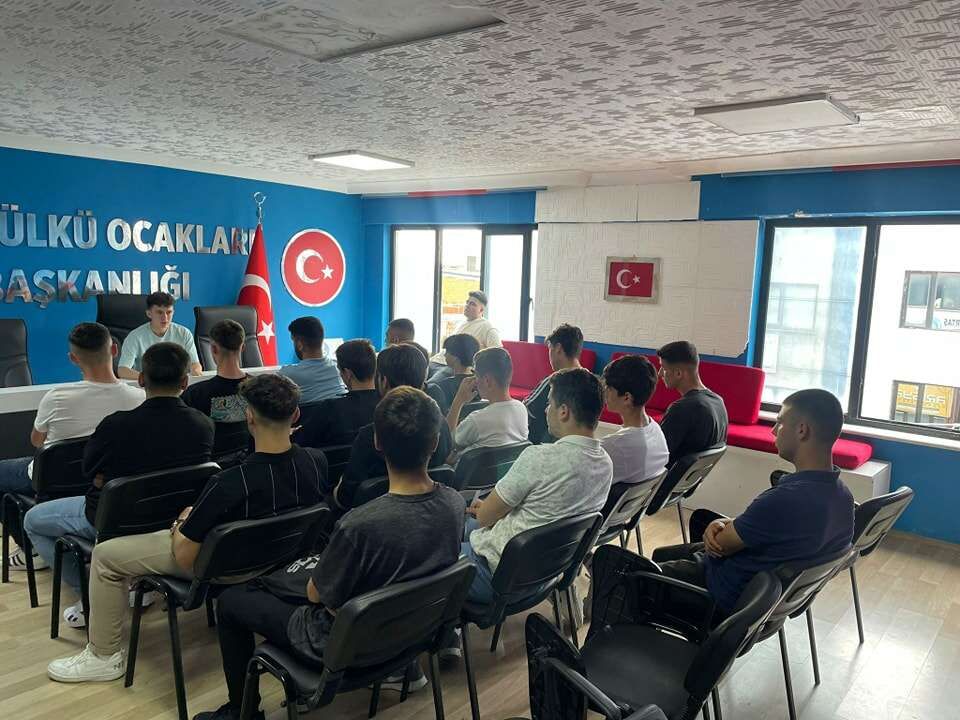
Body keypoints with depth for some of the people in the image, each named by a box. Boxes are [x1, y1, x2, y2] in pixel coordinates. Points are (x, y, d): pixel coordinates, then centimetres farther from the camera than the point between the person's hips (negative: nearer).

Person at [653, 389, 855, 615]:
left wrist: (718, 528, 1)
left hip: (734, 597, -9)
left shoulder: (786, 500, -37)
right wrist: (724, 524, -14)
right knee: (661, 554, 26)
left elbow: (721, 544, -22)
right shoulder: (842, 495, -7)